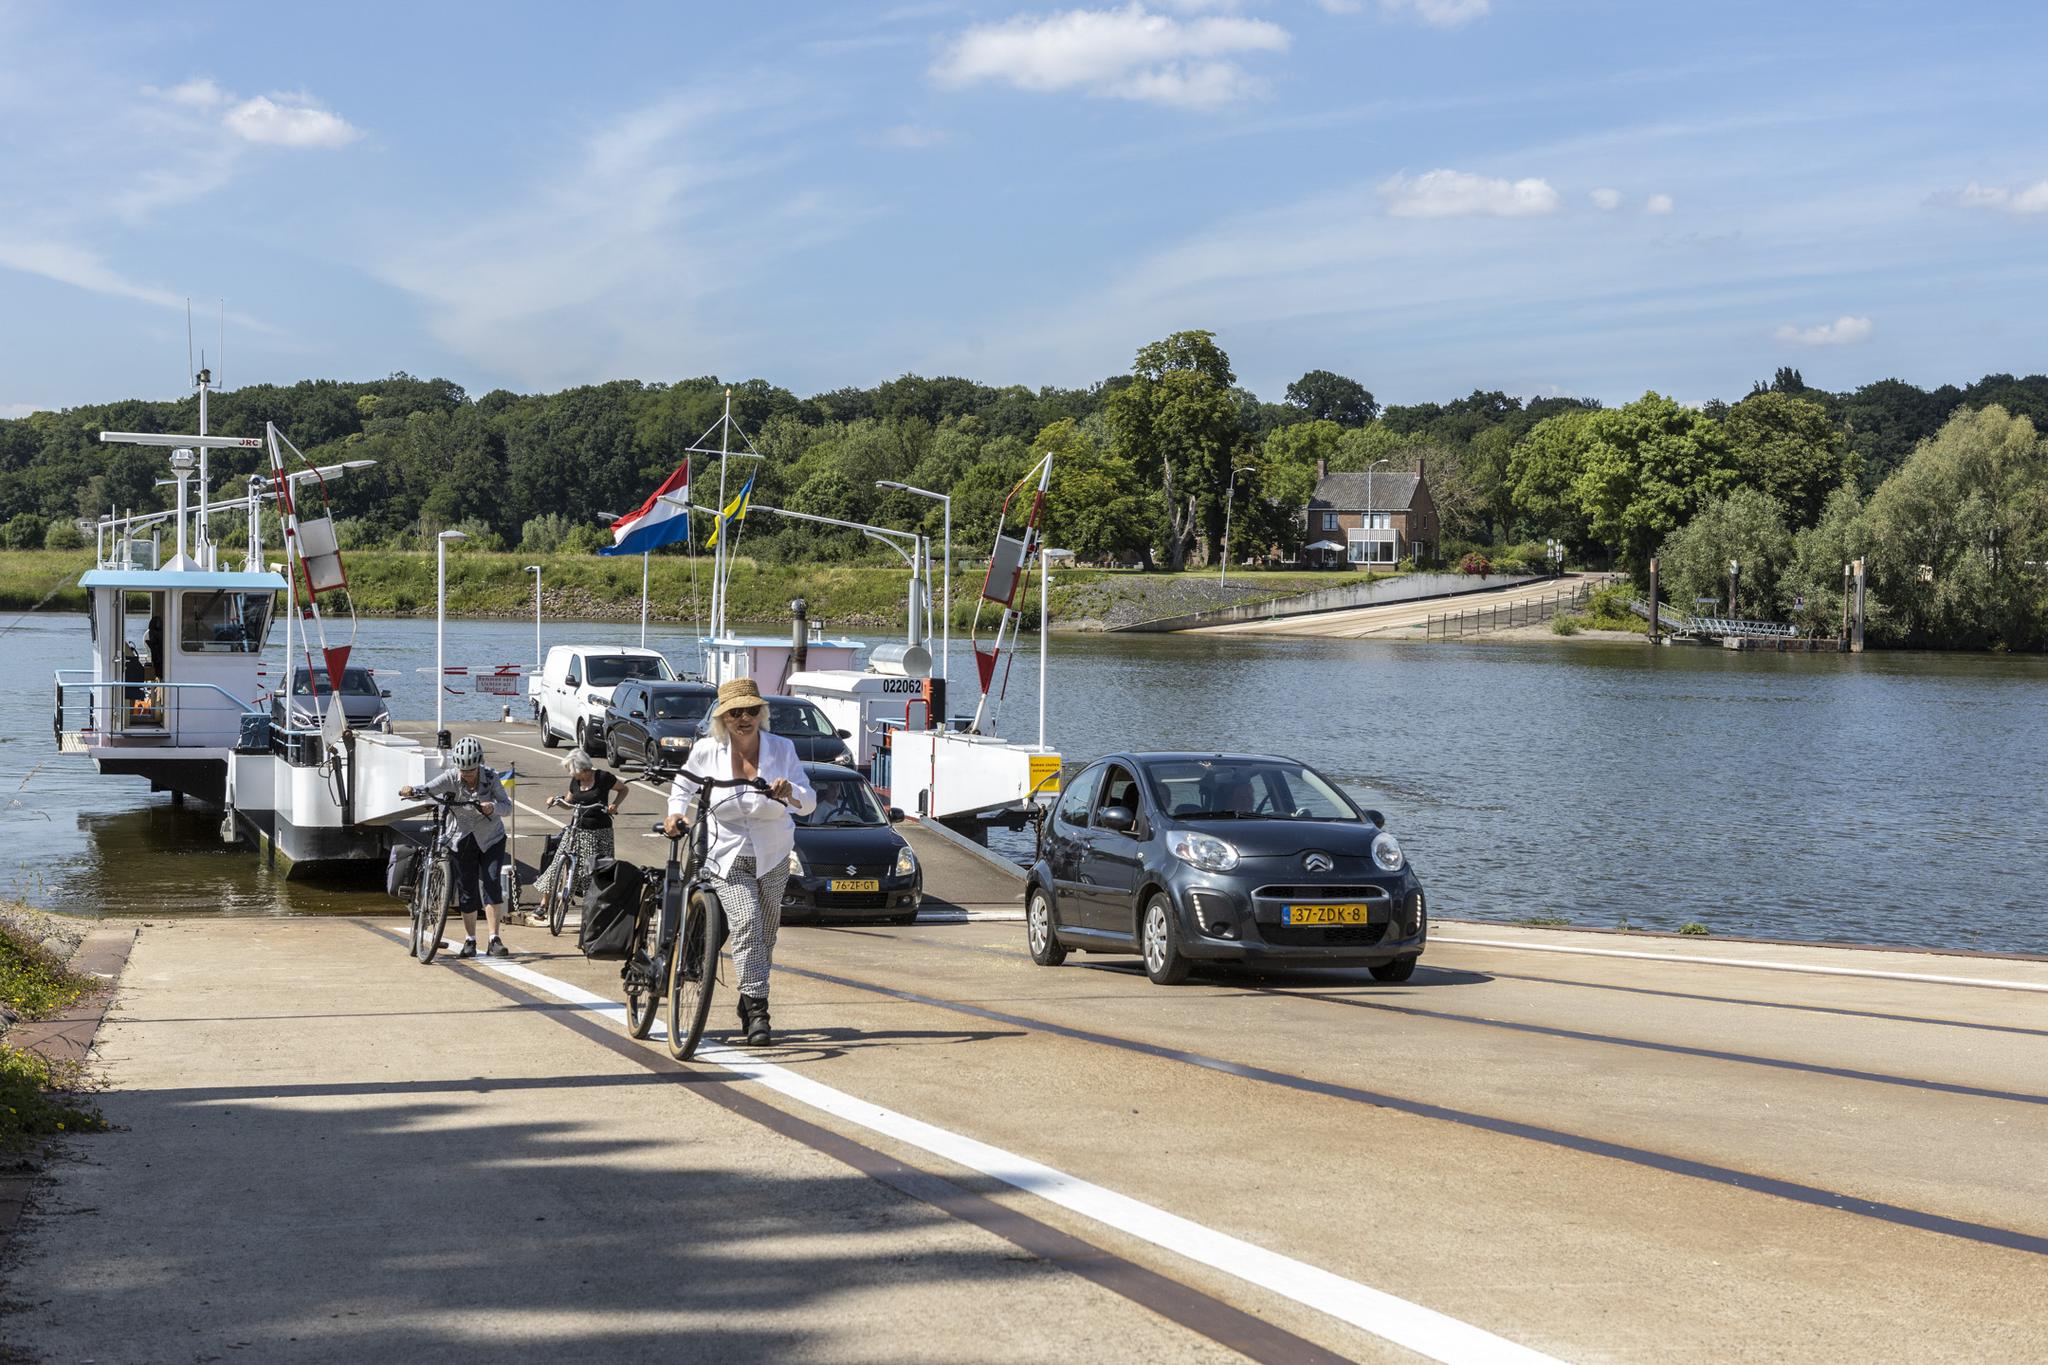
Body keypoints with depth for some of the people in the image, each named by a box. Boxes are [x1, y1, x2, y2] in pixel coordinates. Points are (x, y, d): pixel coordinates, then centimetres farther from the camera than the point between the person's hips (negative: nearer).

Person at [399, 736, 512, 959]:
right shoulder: (451, 778, -14)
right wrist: (410, 791, -44)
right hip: (462, 840, 1)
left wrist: (493, 807, -37)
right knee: (467, 892, 4)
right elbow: (427, 790, -22)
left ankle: (494, 940, -14)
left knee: (491, 885, -14)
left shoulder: (490, 778, -15)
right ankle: (469, 941, 17)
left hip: (491, 840, -1)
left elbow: (506, 803, -15)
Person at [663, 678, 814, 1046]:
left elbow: (809, 802, -12)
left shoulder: (782, 749, -7)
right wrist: (676, 813, -5)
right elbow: (683, 785, 13)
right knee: (747, 926, -22)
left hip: (772, 859, 2)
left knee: (765, 937, 12)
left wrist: (790, 792, -33)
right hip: (726, 857, -2)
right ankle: (757, 1013, -22)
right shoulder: (707, 751, -7)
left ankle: (749, 1002, 34)